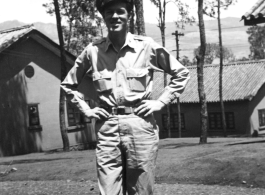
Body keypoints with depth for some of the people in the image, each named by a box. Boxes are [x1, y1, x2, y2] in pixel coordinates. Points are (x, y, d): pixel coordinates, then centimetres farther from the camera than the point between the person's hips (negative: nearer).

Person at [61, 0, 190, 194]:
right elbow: (68, 84, 19)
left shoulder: (147, 46, 0)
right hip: (107, 127, 1)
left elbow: (181, 73, 9)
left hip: (140, 125, -1)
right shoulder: (93, 50, 4)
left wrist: (160, 102, 2)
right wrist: (86, 109, 9)